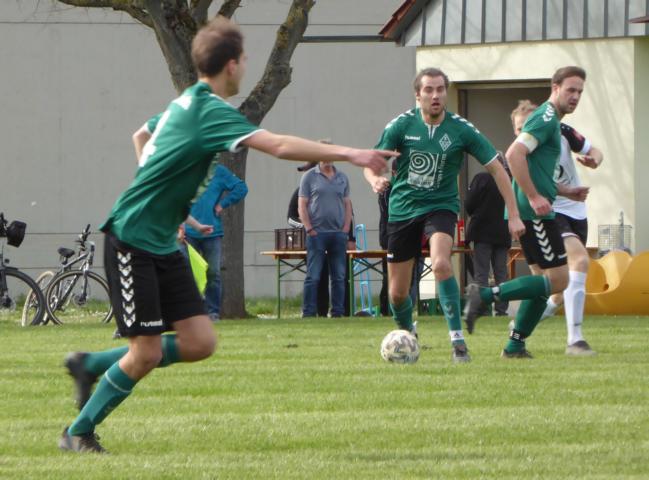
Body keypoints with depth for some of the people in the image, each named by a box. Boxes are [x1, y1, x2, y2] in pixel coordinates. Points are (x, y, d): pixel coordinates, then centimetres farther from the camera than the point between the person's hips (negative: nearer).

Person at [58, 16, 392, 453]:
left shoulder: (187, 102, 11)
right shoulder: (211, 111, -18)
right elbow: (280, 146, -29)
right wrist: (348, 154, -28)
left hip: (162, 245, 9)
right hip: (132, 241, -9)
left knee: (199, 343, -1)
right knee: (146, 352, -8)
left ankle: (92, 365, 15)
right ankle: (78, 433, 8)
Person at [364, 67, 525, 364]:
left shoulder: (460, 130, -9)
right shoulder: (402, 125, -6)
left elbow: (496, 169, -3)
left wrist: (514, 215, -8)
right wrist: (375, 180, -28)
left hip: (441, 207, -2)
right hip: (402, 208, 2)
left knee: (441, 263, -32)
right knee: (397, 294, 4)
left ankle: (457, 338, -25)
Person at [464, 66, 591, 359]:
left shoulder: (551, 121, 22)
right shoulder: (546, 118, -10)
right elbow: (514, 155, -23)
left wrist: (565, 191, 20)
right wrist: (534, 197, -23)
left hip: (533, 213, 11)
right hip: (534, 213, -11)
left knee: (545, 281, 13)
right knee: (558, 279, -11)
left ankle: (515, 345, 13)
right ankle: (485, 296, -13)